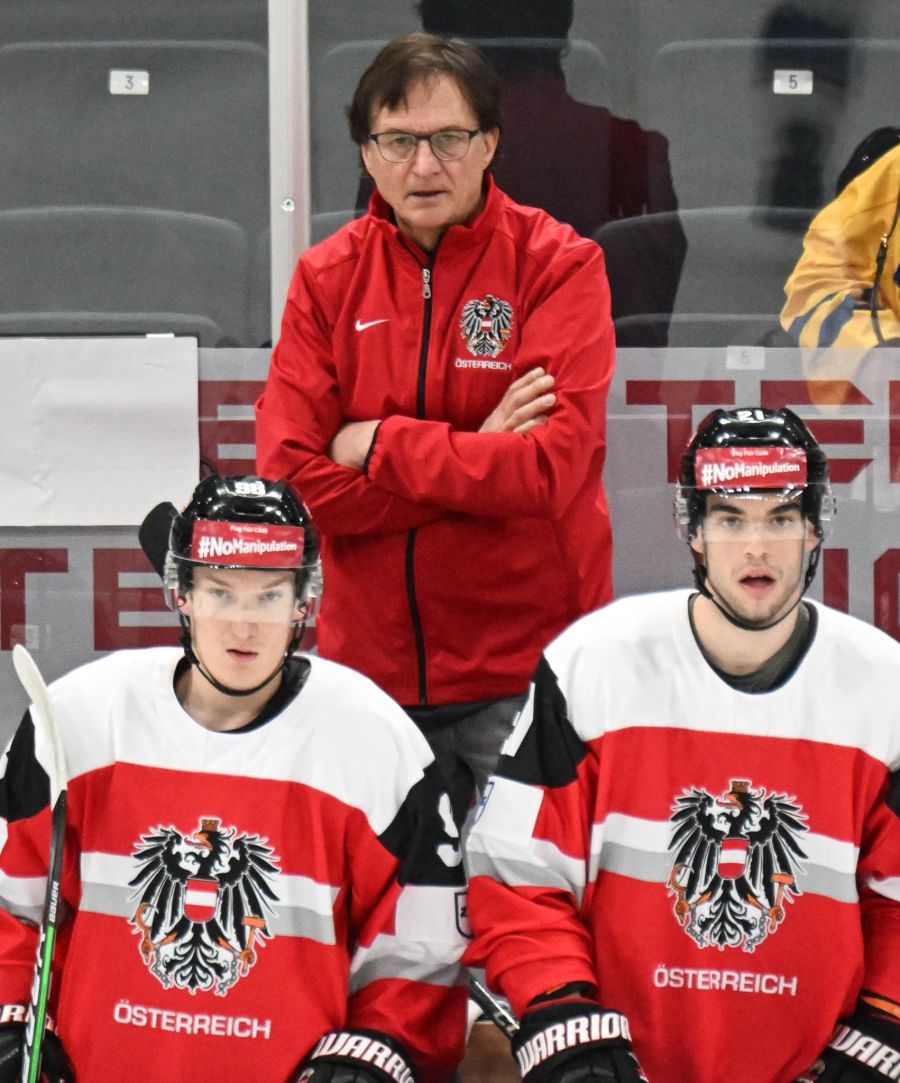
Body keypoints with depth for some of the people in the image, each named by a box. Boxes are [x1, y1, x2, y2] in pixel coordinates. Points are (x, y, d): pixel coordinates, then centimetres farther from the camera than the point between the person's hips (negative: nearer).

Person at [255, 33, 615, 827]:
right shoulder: (326, 277, 3)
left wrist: (377, 446, -10)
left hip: (526, 667, -3)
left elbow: (550, 468, -17)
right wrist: (478, 458, -13)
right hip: (371, 664, 3)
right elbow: (290, 477, -7)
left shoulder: (559, 265, -5)